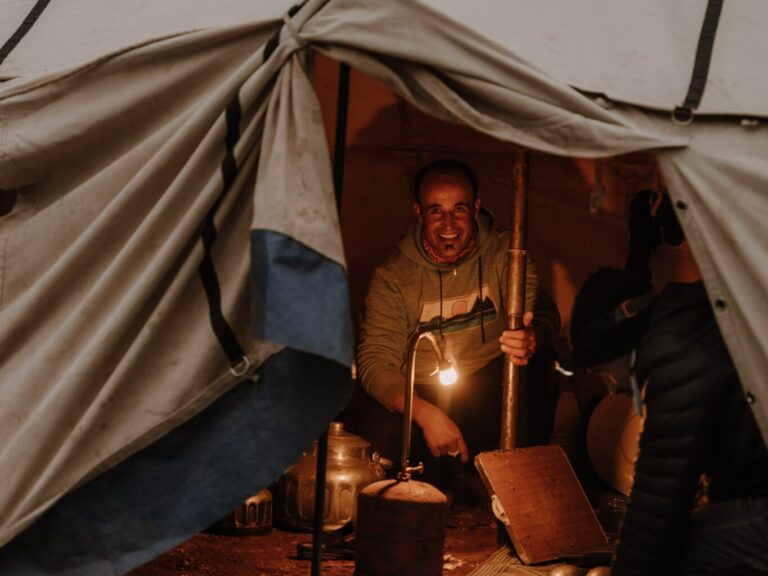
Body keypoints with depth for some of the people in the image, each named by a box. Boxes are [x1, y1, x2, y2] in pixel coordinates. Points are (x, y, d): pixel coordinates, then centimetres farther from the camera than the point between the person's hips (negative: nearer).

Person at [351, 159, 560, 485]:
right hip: (417, 396, -1)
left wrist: (534, 336, -42)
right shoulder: (392, 277, -8)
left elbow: (543, 311, -14)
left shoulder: (503, 252, -3)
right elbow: (375, 362, -13)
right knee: (378, 434, -29)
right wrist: (426, 414, -31)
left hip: (490, 388, 1)